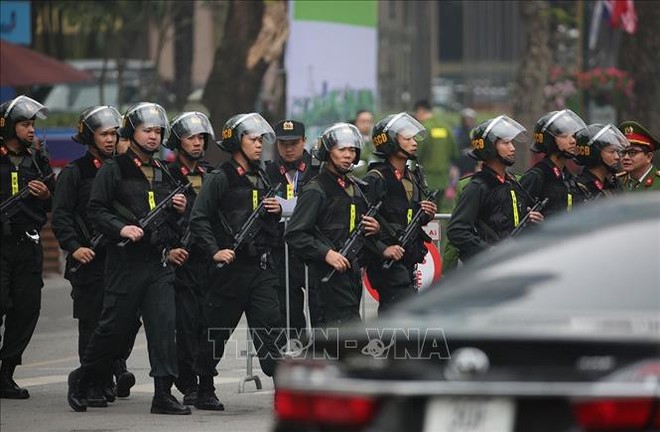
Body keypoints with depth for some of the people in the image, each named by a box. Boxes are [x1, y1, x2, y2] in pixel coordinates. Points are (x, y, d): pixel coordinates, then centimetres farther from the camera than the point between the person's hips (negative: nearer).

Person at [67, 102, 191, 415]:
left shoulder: (164, 175, 19)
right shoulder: (113, 171, 0)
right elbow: (95, 211, -6)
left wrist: (180, 209, 6)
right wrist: (121, 228, -20)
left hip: (160, 263, 5)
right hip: (125, 262, -5)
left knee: (164, 325, -7)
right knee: (114, 327, 1)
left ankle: (163, 394, -8)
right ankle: (82, 380, 22)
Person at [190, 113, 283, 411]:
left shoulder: (261, 178, 17)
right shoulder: (220, 179, -5)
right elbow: (198, 220, -11)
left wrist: (277, 211, 7)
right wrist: (215, 251, -21)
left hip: (262, 266, 5)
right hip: (231, 265, -5)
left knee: (269, 326, -6)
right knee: (216, 331, 5)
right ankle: (204, 391, 17)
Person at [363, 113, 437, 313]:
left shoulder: (412, 179, 14)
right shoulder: (375, 180, -12)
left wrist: (427, 214, 3)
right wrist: (382, 249, -24)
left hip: (407, 264, 8)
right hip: (388, 264, -8)